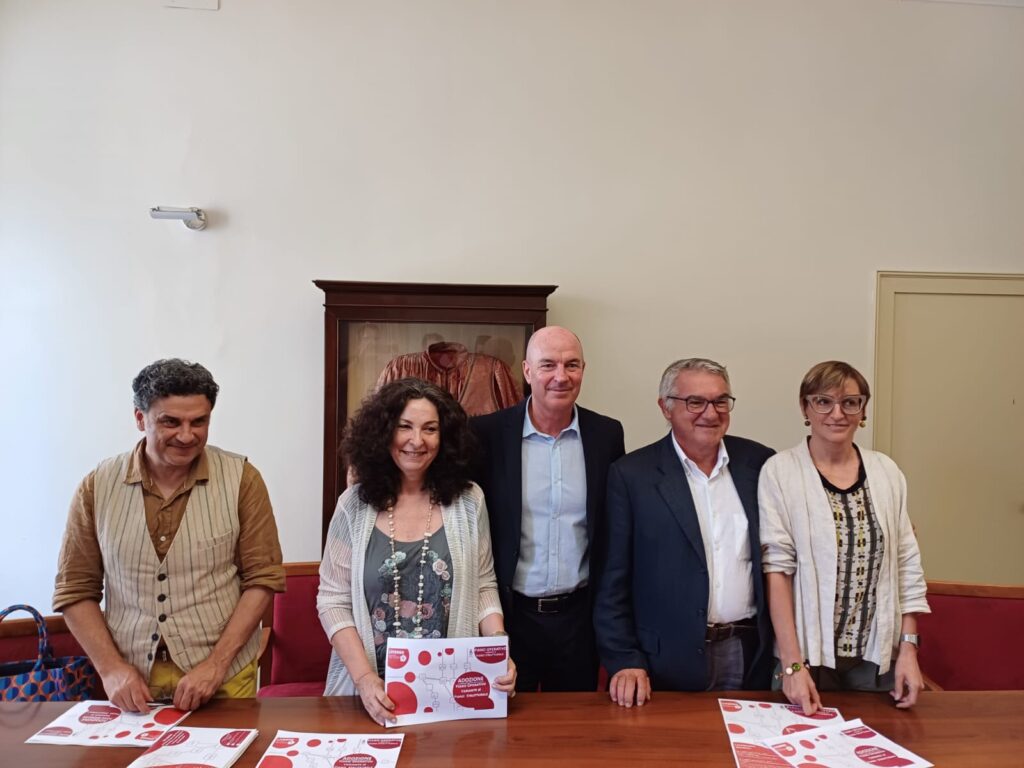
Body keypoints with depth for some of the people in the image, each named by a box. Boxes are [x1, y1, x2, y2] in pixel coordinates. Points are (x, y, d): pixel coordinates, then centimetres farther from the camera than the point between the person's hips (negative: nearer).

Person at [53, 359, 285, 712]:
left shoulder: (241, 478, -8)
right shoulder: (98, 487, -2)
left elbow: (263, 577, -7)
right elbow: (75, 590, 3)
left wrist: (216, 663, -14)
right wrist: (111, 667, -7)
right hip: (132, 683, 2)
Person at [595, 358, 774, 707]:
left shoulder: (760, 463, 2)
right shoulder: (631, 474, -7)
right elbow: (614, 582, -6)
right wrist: (624, 661, -10)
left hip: (751, 657, 3)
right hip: (668, 663, -2)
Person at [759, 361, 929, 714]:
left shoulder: (886, 472, 3)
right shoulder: (779, 472, -9)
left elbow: (907, 564, 6)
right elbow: (777, 569, -12)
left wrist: (909, 646, 1)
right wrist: (792, 664, -15)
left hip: (879, 655, 3)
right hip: (808, 652, -3)